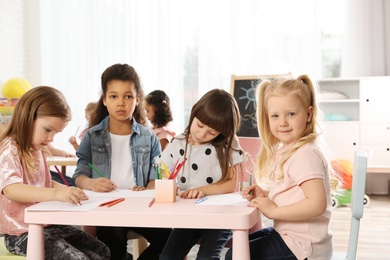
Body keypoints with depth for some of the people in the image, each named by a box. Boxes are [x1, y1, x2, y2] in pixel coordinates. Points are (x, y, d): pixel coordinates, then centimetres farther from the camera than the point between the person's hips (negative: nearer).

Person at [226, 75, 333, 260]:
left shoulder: (306, 155, -22)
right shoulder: (284, 150, 8)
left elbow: (317, 204, -30)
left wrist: (273, 210, -23)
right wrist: (263, 194, 1)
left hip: (301, 245, -10)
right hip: (285, 231, 10)